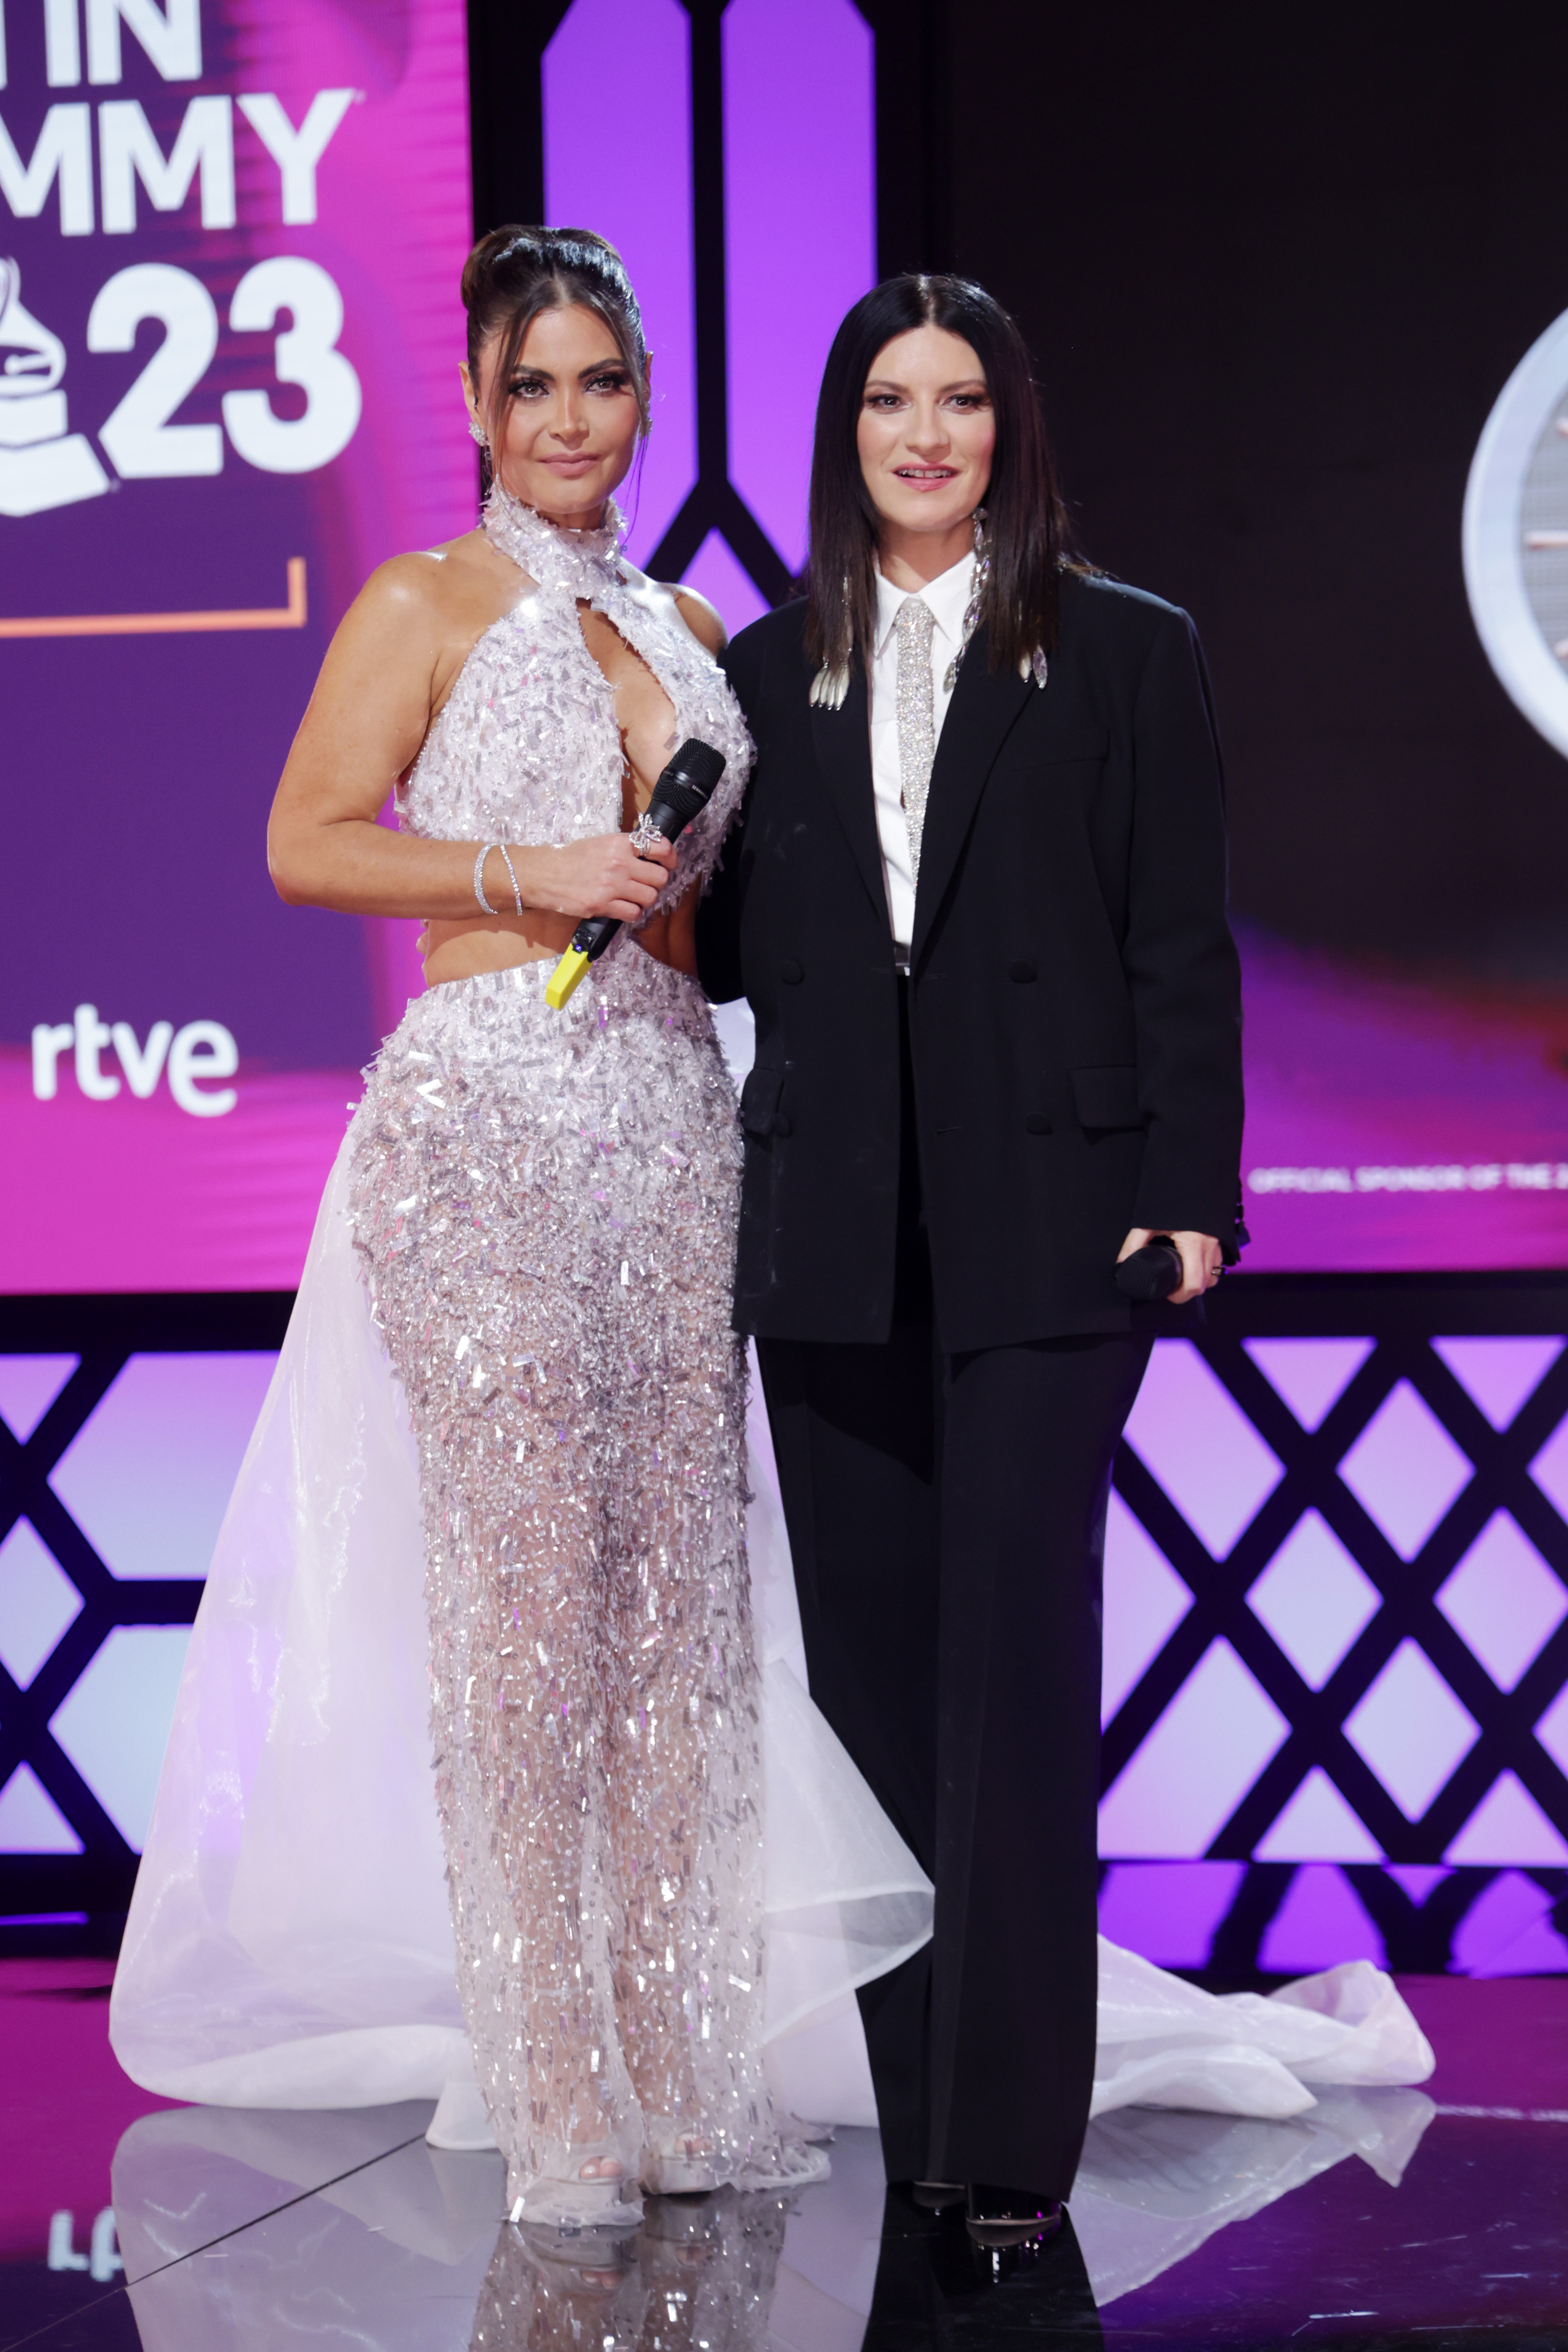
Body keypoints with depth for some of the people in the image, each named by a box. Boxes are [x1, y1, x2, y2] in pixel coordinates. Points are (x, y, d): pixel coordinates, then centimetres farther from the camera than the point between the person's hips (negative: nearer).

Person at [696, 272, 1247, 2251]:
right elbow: (743, 950, 17)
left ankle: (1014, 2140, -5)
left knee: (1017, 1665, -8)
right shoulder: (771, 674, 14)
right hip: (831, 1235, 4)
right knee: (874, 1665, 7)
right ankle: (916, 2114, 18)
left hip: (1043, 1225, -4)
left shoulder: (1127, 655, 5)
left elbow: (1182, 948, 1)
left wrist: (1189, 1192, -6)